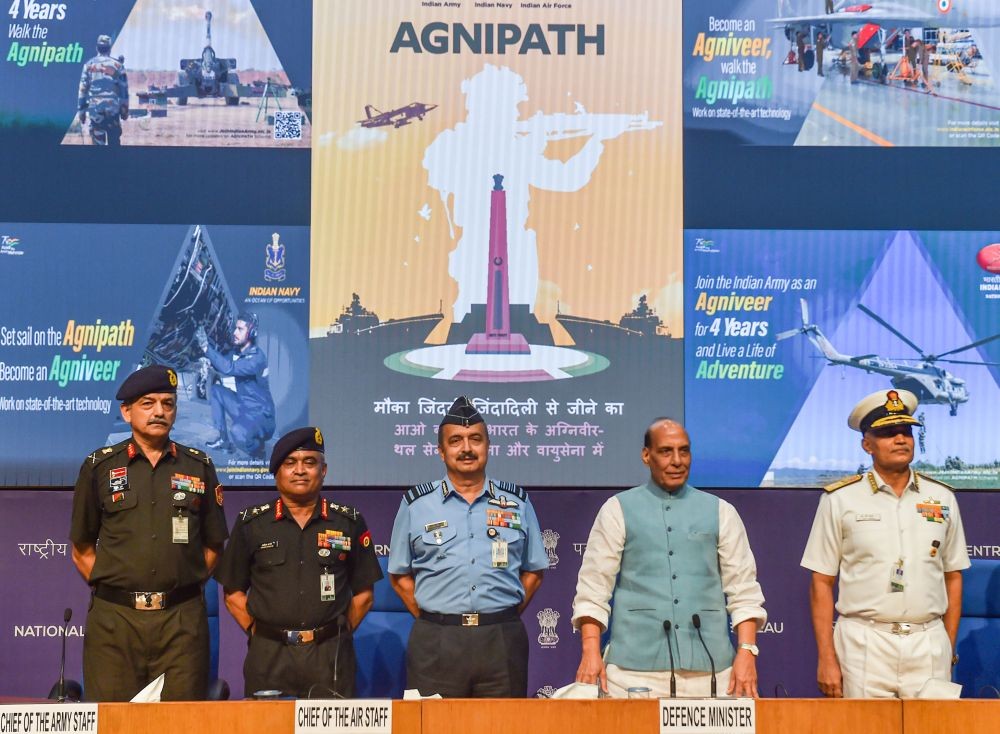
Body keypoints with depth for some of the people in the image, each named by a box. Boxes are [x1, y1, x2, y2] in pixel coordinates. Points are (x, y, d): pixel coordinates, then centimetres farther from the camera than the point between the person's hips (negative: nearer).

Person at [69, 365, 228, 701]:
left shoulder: (198, 467, 11)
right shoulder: (99, 466, 7)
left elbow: (213, 544, 14)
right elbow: (82, 549, 11)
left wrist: (185, 585, 4)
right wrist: (109, 589, 1)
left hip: (182, 620, 1)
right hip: (113, 619, -1)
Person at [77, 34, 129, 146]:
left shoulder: (89, 65, 3)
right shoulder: (117, 65, 2)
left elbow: (83, 90, 3)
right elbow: (124, 90, 2)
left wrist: (81, 111, 8)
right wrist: (125, 110, 10)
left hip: (95, 110, 1)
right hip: (113, 110, -1)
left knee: (98, 142, 5)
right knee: (114, 141, 7)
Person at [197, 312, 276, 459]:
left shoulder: (257, 357, -23)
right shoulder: (237, 352, 4)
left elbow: (229, 368, -34)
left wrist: (206, 347, -34)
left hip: (261, 416, -9)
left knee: (237, 432, -36)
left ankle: (257, 452, -1)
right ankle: (224, 440, 13)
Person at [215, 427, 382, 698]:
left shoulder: (350, 523, 7)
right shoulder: (251, 523, 6)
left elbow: (363, 594, 9)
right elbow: (234, 593, 9)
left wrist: (340, 633, 0)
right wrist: (257, 632, -1)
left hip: (330, 655, 0)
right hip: (268, 655, 0)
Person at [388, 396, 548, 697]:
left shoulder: (517, 502, 10)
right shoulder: (416, 504, 7)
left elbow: (533, 571, 14)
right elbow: (400, 575, 10)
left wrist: (504, 619, 3)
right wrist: (432, 620, 0)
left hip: (502, 642, 1)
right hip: (435, 644, -1)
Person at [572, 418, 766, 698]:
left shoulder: (720, 512, 12)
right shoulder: (618, 510, 7)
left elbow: (744, 590, 9)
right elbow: (593, 589, 3)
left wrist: (746, 652, -2)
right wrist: (591, 652, -8)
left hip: (708, 668, 2)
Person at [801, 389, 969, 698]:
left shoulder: (942, 498, 10)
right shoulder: (839, 499, 1)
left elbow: (953, 577, 15)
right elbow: (822, 582, 1)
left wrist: (948, 649, 9)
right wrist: (827, 658, -5)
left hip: (928, 642, 2)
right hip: (864, 645, -2)